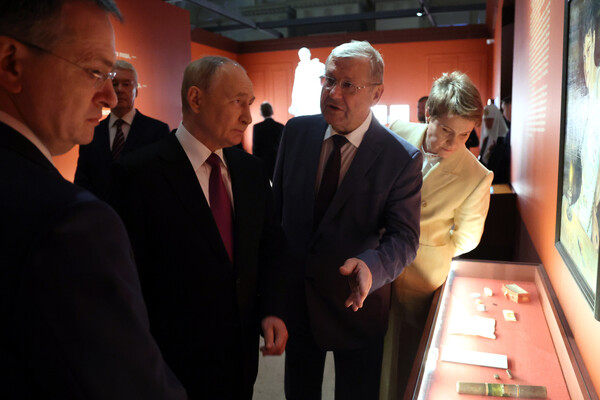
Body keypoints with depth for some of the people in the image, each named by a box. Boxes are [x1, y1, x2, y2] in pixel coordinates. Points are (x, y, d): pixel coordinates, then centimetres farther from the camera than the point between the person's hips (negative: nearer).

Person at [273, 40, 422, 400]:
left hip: (356, 302, -3)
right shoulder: (296, 132, -5)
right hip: (294, 293, 3)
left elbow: (404, 236, -16)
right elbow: (278, 204, 3)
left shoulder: (402, 158, -17)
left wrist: (371, 266, -37)